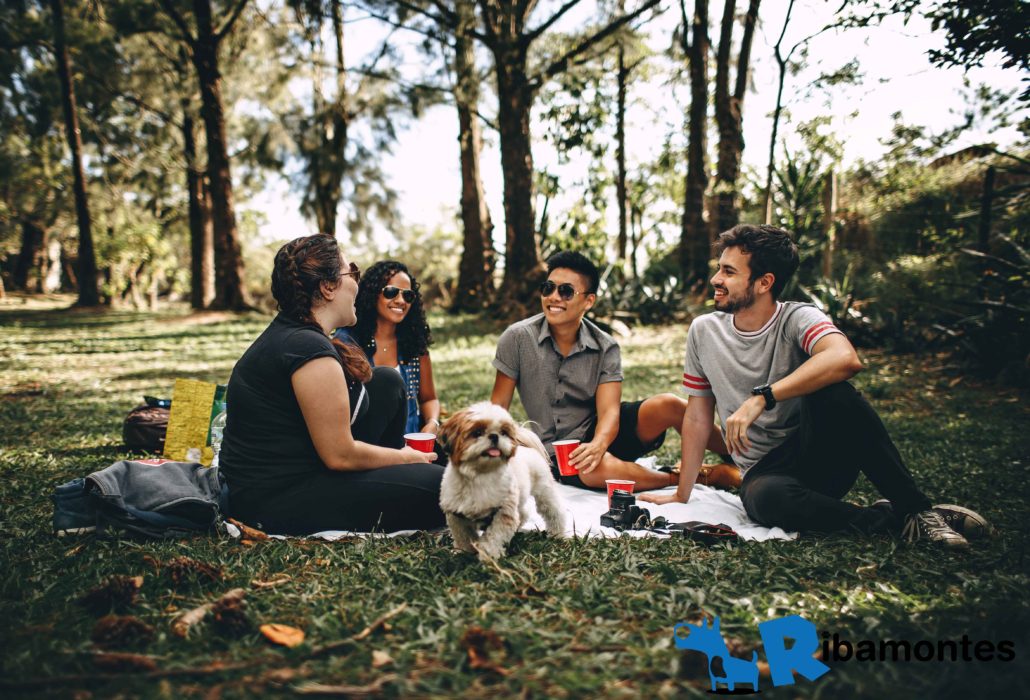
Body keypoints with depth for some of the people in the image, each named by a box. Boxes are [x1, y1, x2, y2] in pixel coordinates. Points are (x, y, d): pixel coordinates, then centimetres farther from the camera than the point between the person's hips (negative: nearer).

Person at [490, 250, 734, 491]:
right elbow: (498, 406, -5)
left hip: (602, 432, 2)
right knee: (598, 469, -37)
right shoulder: (518, 338, -10)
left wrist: (597, 445, -37)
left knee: (667, 405, -25)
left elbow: (609, 411, -15)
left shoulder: (605, 348, -6)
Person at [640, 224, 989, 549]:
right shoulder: (704, 331, 2)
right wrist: (682, 495, 7)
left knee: (831, 392, -33)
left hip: (823, 457, -1)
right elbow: (697, 416, 8)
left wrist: (760, 398, -36)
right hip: (765, 471, 2)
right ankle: (890, 519, -14)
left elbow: (845, 359, -34)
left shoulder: (797, 319, -10)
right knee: (765, 499, -36)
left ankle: (915, 507, -18)